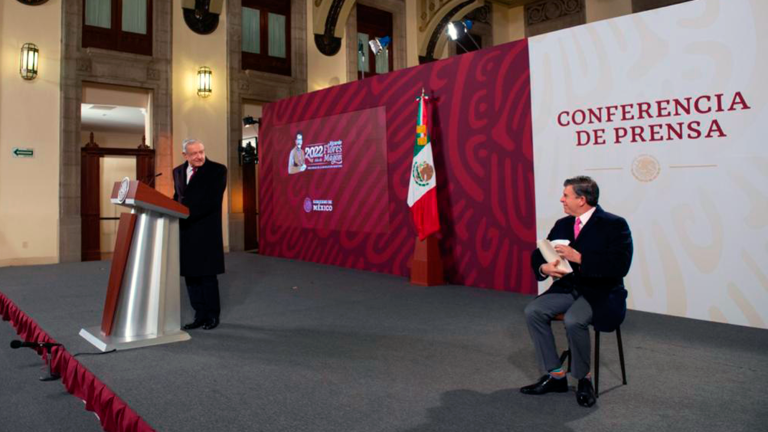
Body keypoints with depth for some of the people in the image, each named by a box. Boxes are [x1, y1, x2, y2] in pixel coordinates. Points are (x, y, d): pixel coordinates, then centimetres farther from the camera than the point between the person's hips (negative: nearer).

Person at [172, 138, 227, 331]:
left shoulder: (217, 170, -7)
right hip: (185, 230, 6)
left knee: (207, 275, 1)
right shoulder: (178, 171, 13)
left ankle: (213, 315, 16)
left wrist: (186, 214, -19)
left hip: (206, 231, -6)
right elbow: (177, 198, 19)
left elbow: (212, 201, -15)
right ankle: (200, 315, 18)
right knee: (190, 275, 8)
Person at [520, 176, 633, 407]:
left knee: (573, 320, -33)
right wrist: (544, 268, -14)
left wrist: (579, 258, -27)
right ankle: (555, 375, -6)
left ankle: (584, 379, -7)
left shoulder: (614, 225, -10)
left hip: (601, 292, -6)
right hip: (567, 287, 6)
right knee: (533, 311, -18)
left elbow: (620, 266, -21)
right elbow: (538, 254, 10)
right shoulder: (562, 224, 8)